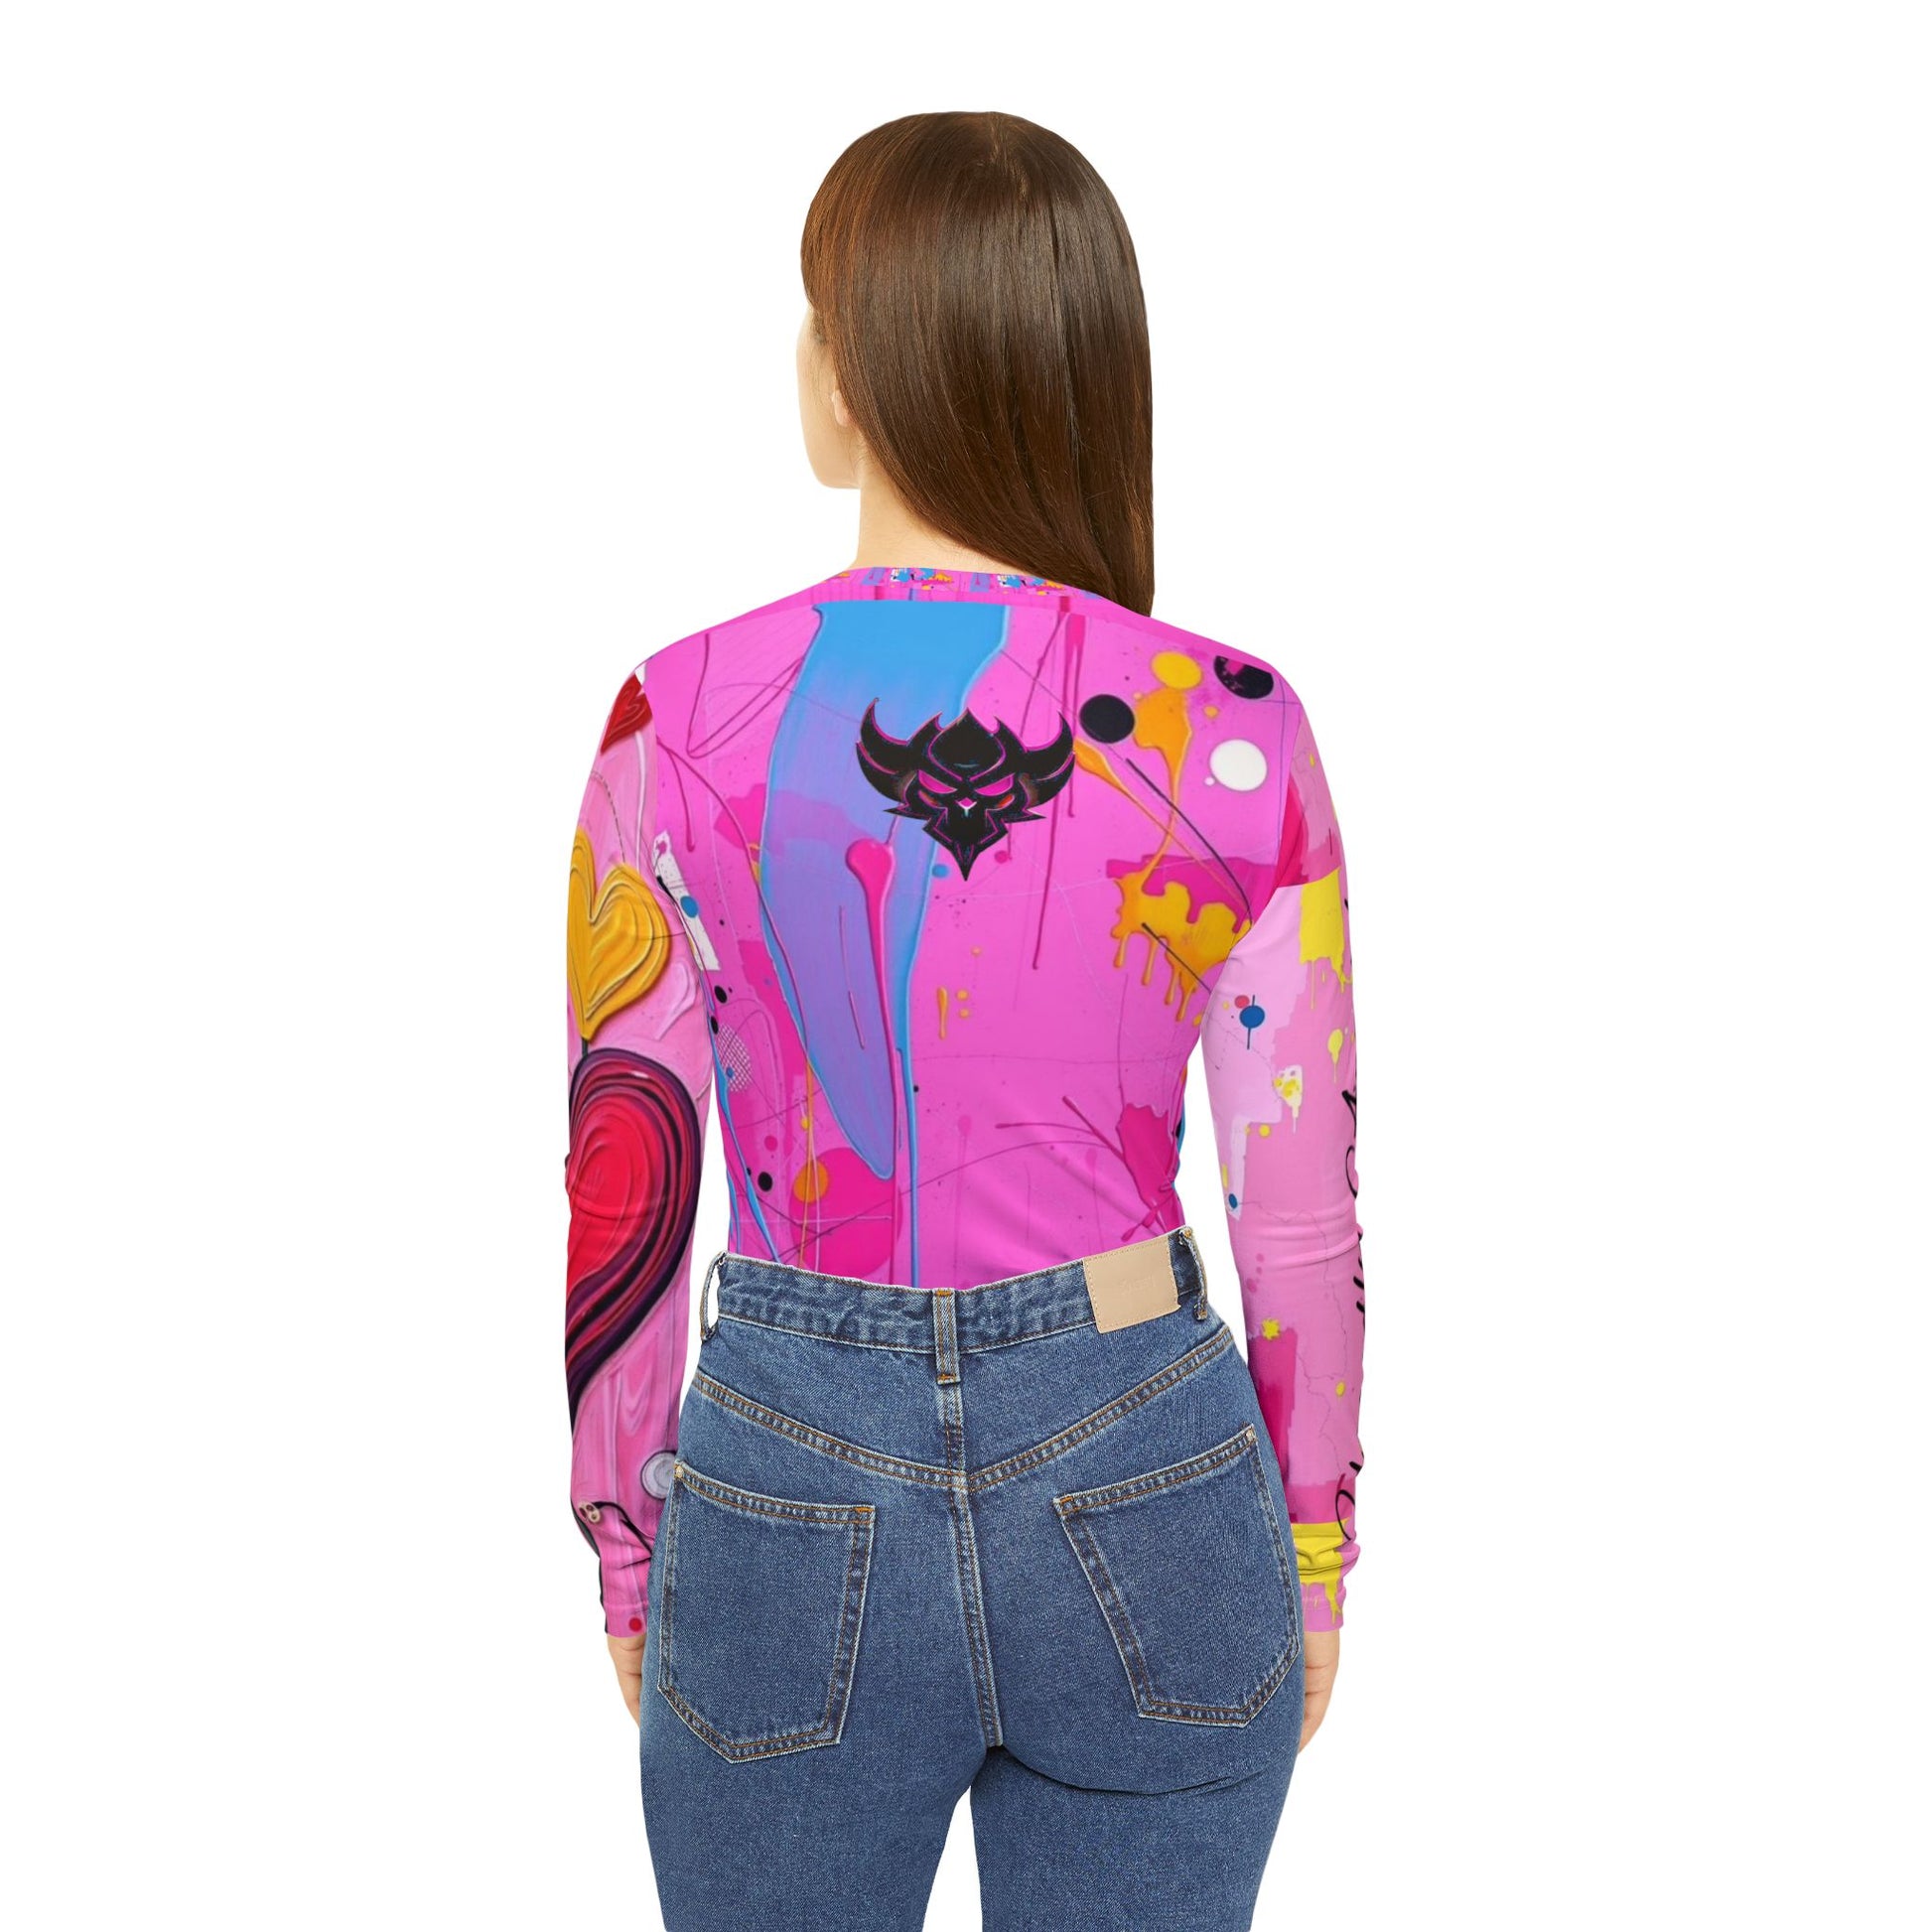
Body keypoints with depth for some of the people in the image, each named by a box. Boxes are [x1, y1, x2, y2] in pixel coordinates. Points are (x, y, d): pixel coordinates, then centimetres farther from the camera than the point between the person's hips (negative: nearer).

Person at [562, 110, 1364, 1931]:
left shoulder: (683, 720, -11)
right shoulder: (1229, 728, -10)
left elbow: (617, 1191, -5)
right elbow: (1303, 1207, -5)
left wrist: (626, 1554, 9)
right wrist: (1318, 1547, 9)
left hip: (791, 1498, 0)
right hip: (1148, 1504, 1)